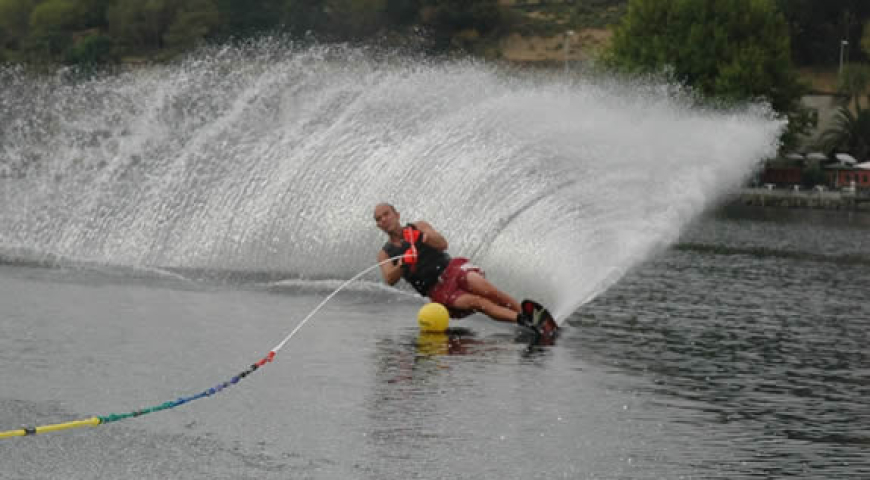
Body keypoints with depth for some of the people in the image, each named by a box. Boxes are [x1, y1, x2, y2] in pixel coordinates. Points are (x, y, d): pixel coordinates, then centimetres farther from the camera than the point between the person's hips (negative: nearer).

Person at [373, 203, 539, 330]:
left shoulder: (418, 227, 14)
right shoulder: (385, 254, 13)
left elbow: (443, 244, -3)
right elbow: (390, 280, -6)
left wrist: (422, 237, -24)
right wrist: (402, 264, -27)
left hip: (451, 268, 1)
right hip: (437, 290, -1)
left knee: (486, 290, -29)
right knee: (478, 303, -27)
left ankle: (530, 313, -31)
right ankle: (523, 320, -42)